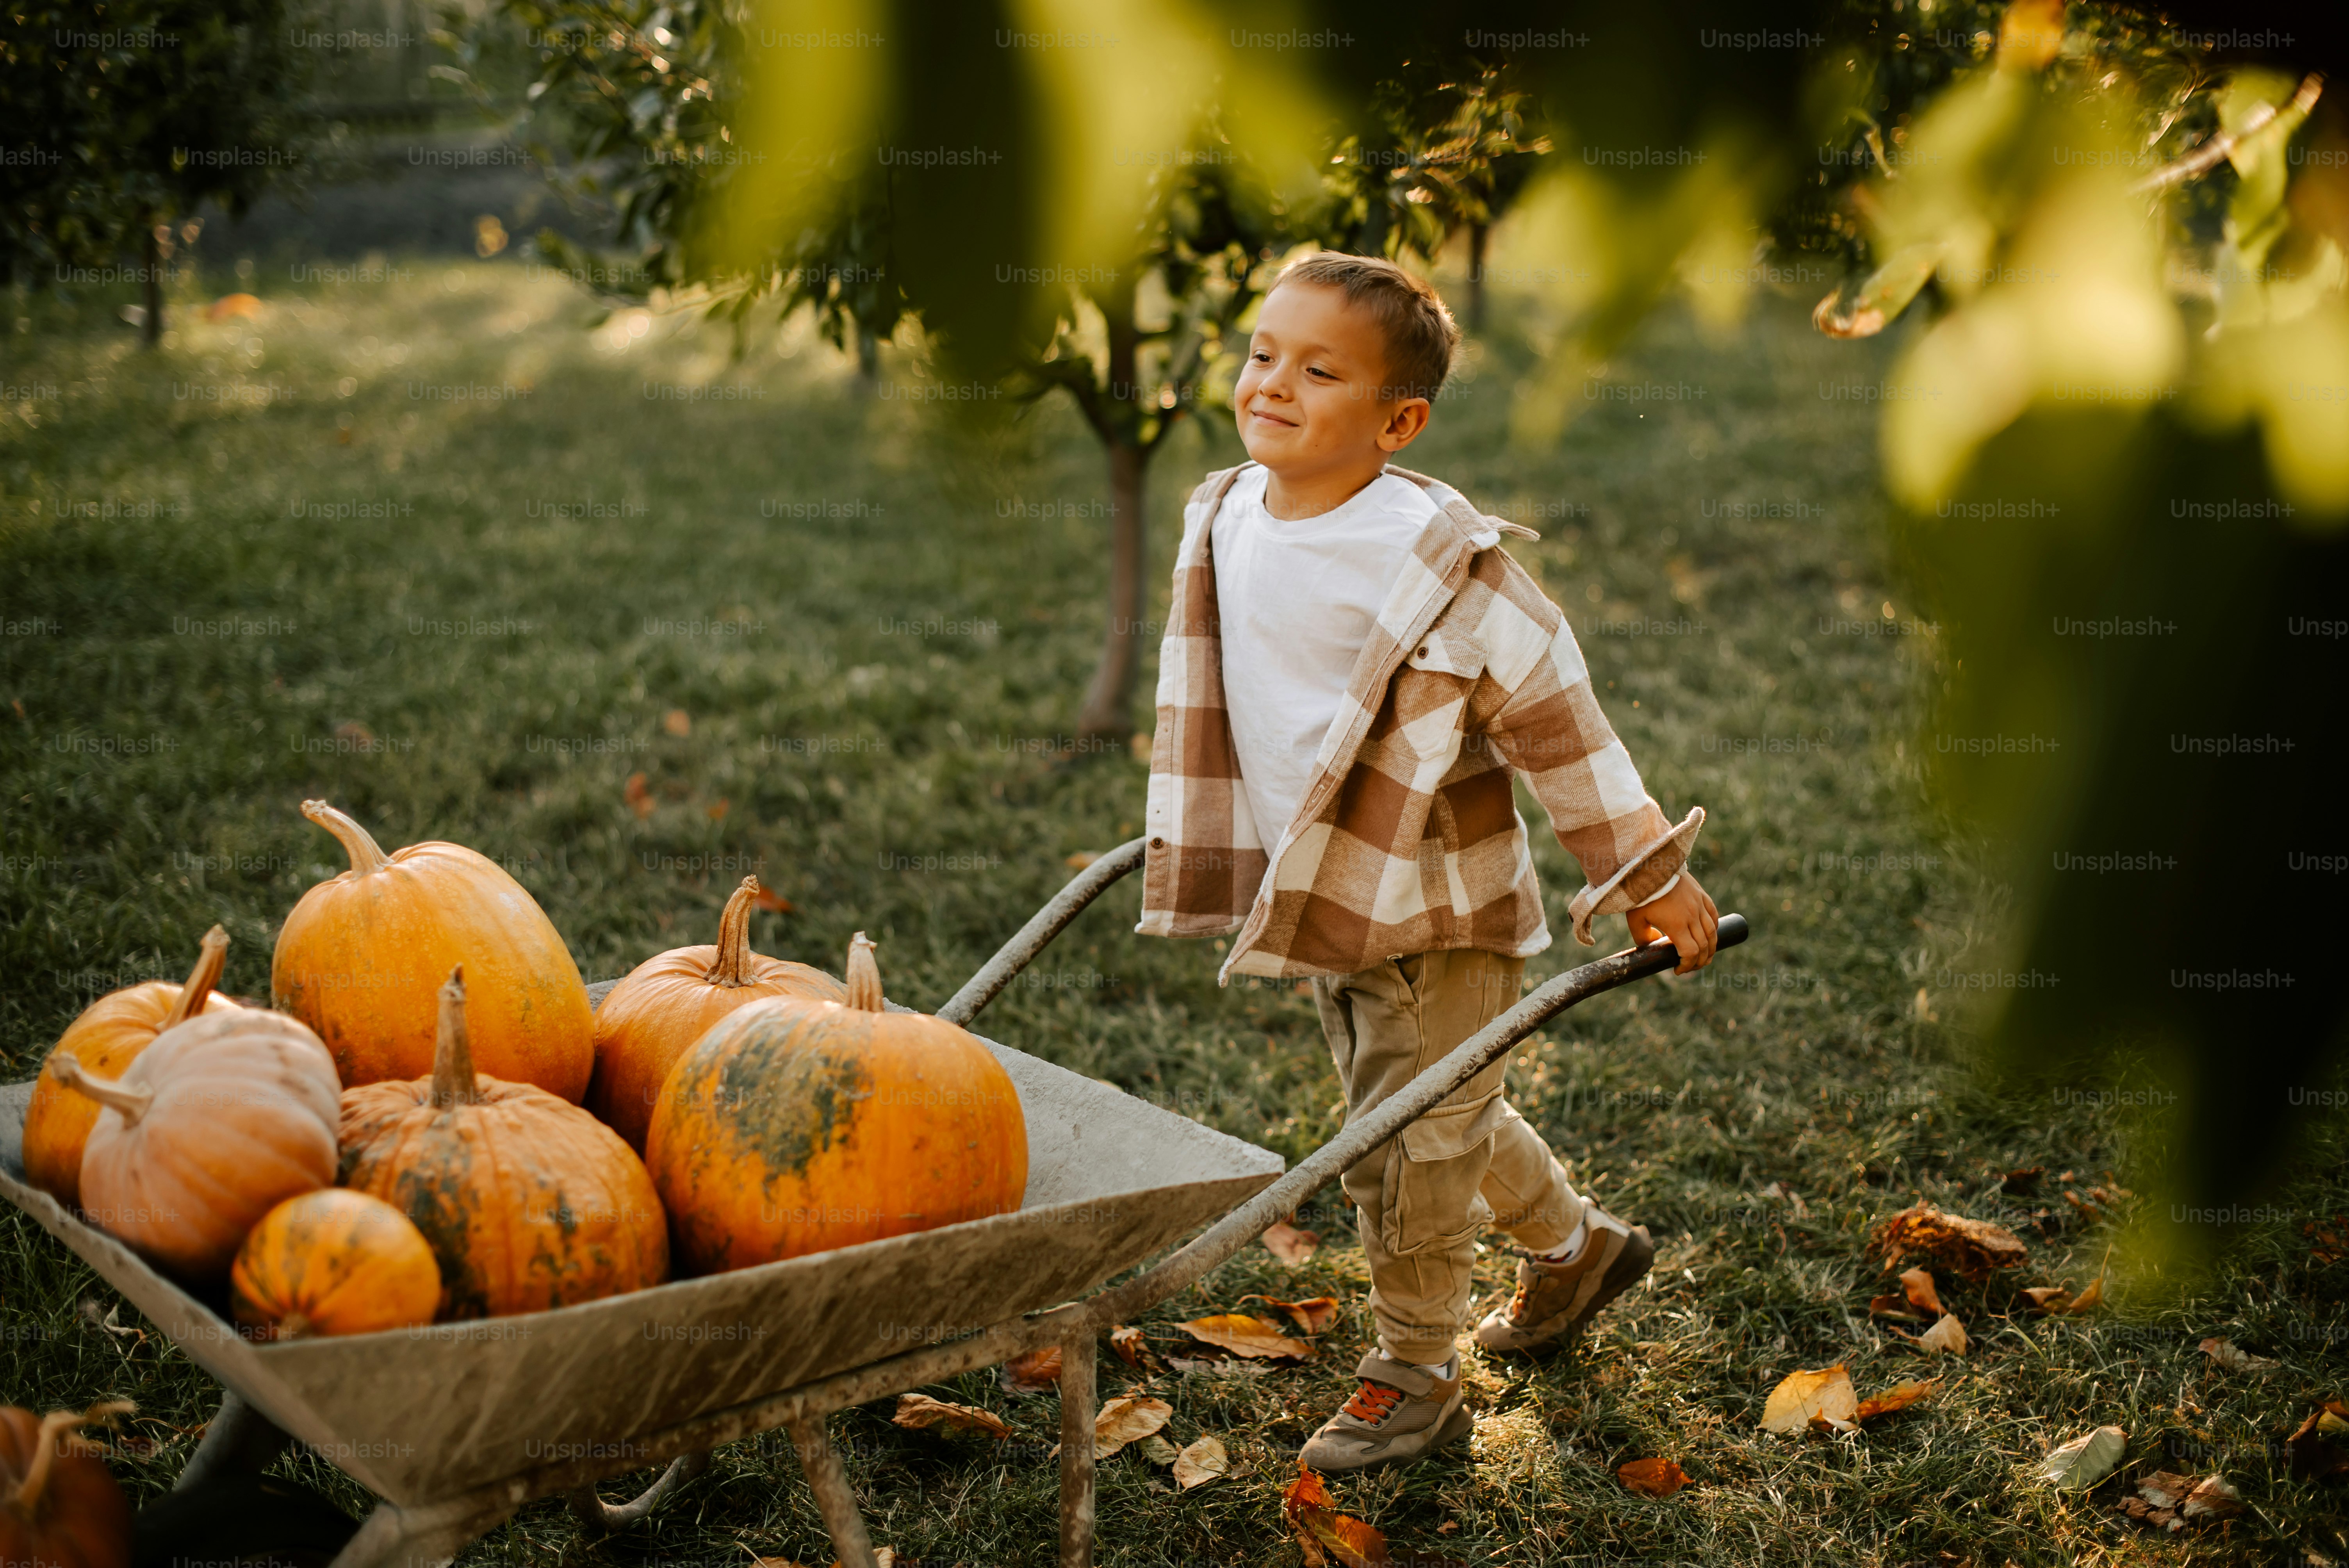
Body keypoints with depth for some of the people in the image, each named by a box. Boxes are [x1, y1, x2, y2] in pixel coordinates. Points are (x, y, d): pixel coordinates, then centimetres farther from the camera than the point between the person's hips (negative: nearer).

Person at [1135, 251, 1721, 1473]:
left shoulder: (1435, 556, -23)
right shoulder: (1227, 521, -1)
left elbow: (1551, 714, -18)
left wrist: (1645, 875, -14)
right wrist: (1199, 835, 25)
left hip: (1434, 912, -7)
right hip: (1322, 899, 7)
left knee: (1411, 1141, 3)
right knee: (1443, 1122, 23)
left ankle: (1413, 1378, 23)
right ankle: (1573, 1245, 47)